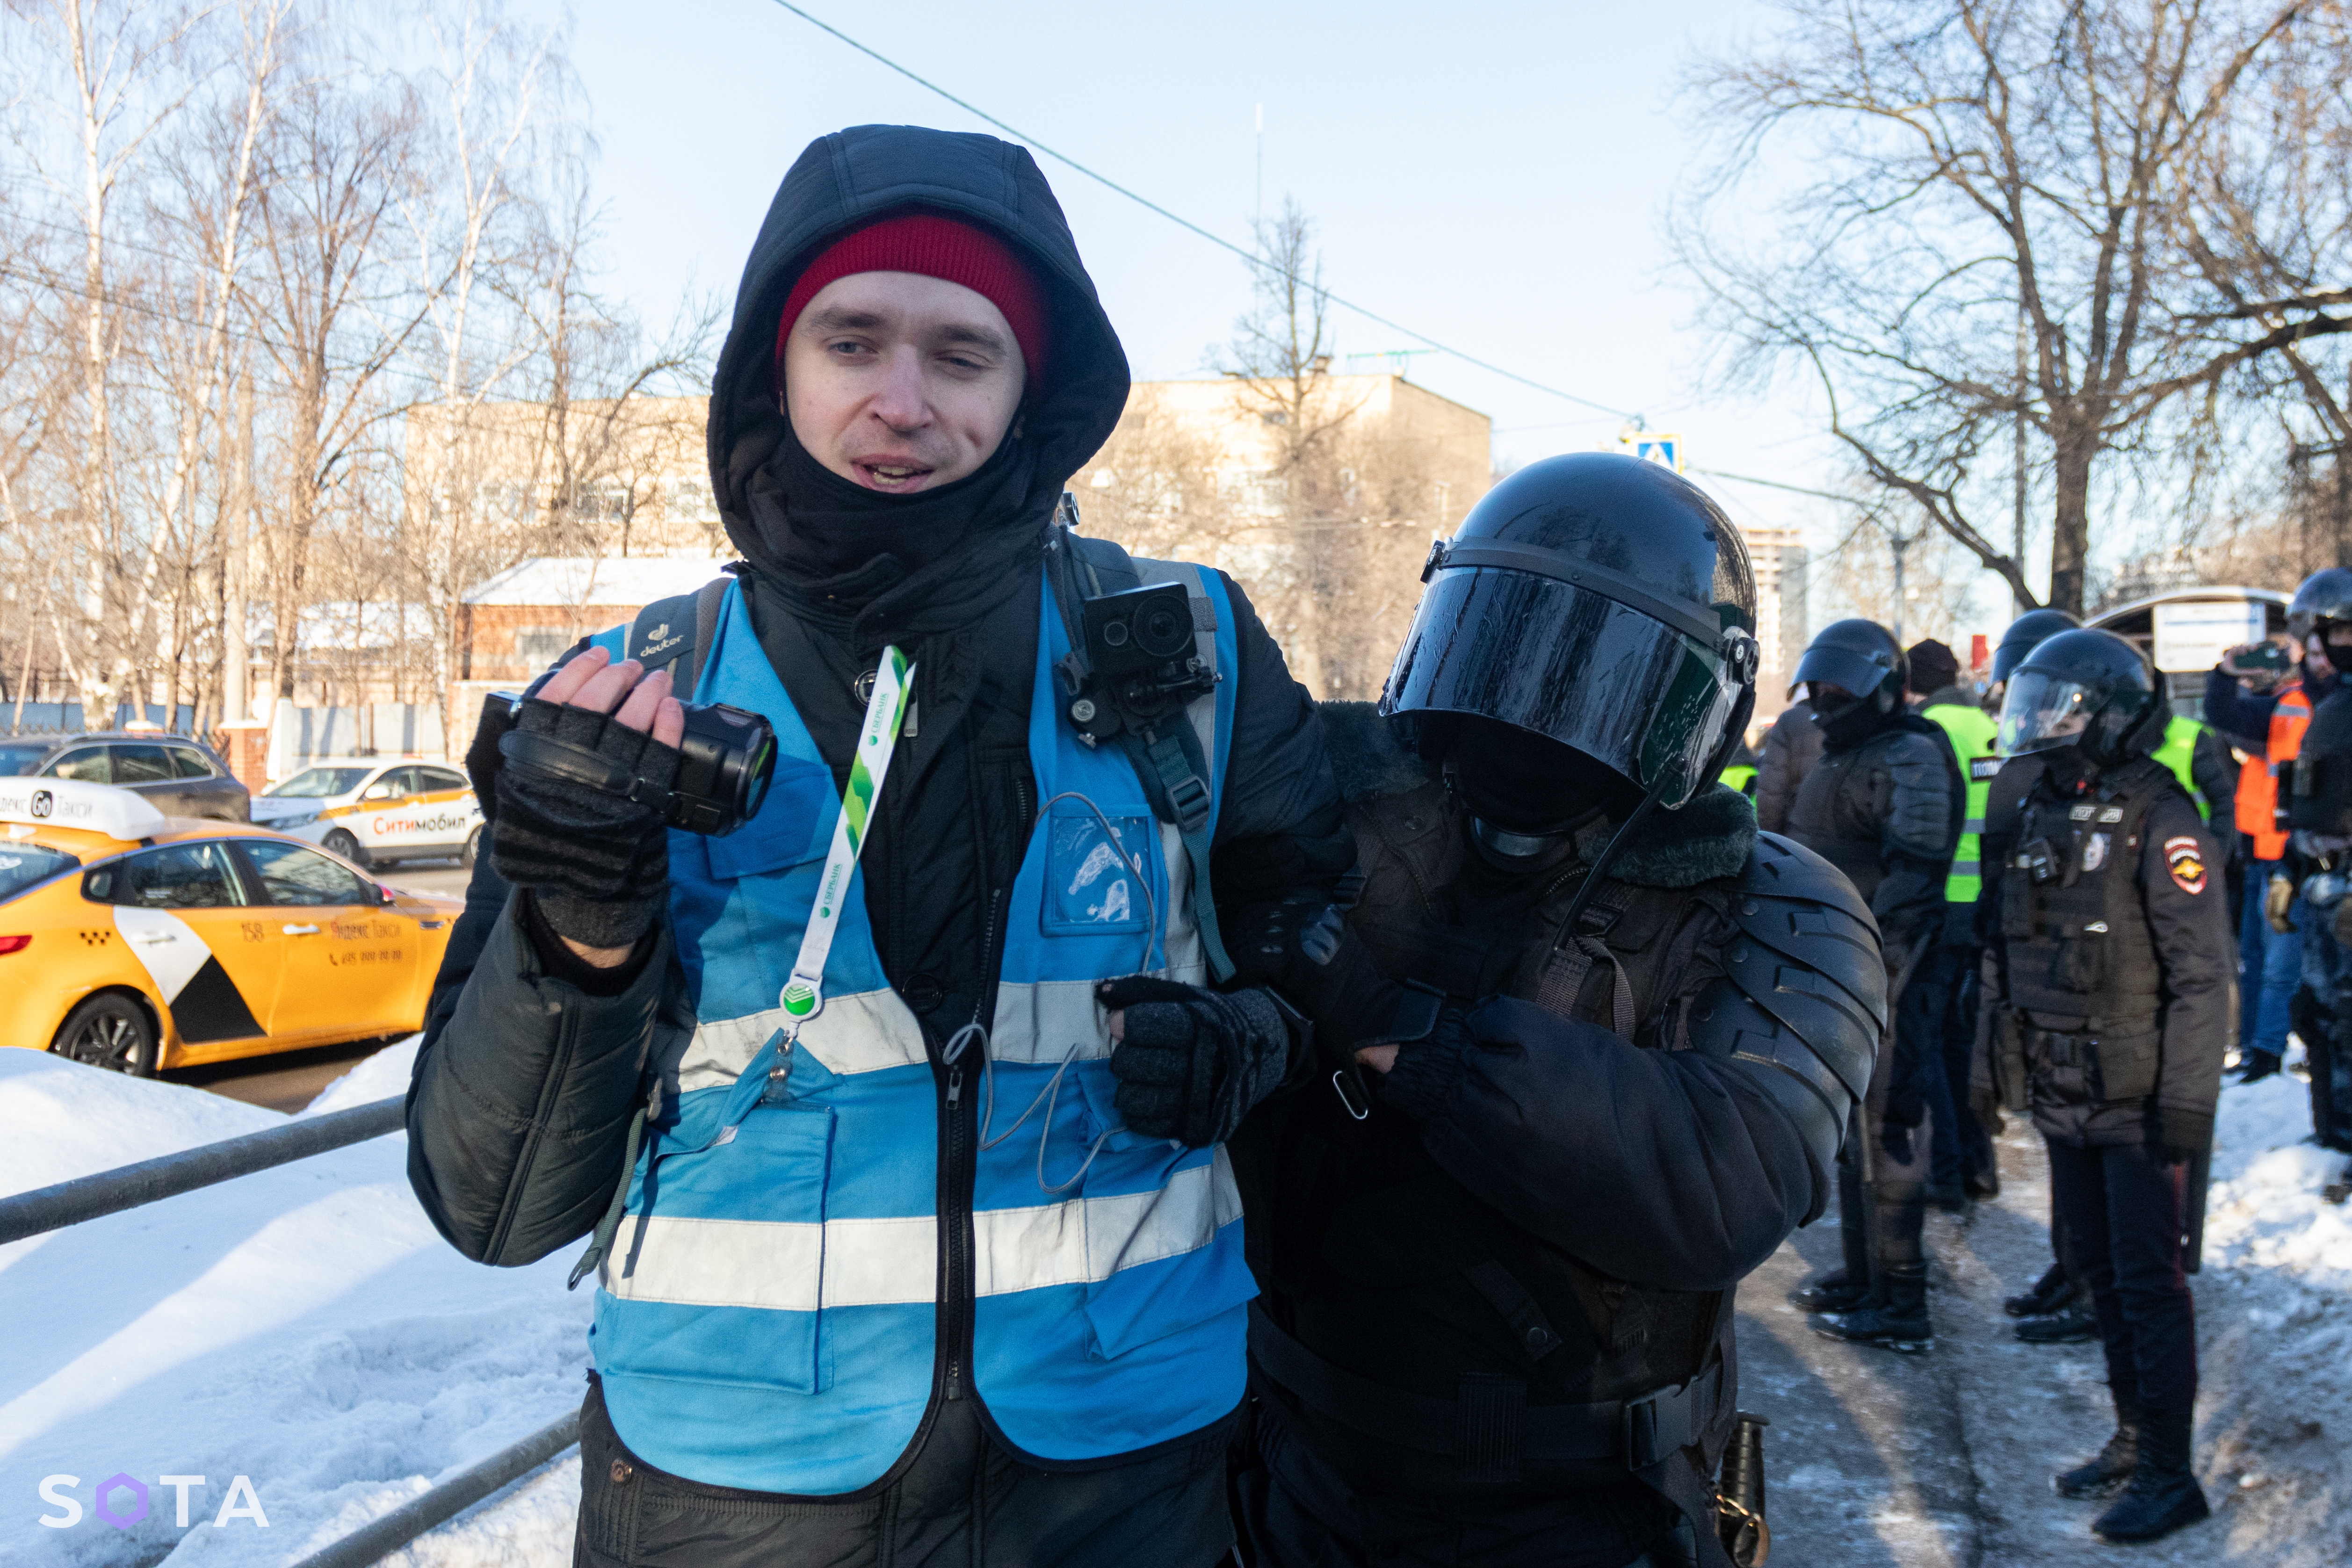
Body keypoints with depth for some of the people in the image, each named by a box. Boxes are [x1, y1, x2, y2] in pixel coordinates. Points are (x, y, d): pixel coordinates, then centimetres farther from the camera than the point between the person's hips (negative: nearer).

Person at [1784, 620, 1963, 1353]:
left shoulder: (1909, 759, -14)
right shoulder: (1841, 758, 18)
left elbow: (1912, 880, -23)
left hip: (1880, 981, -10)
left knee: (1885, 1139, -4)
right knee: (1850, 1132, 18)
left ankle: (1901, 1308, 4)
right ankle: (1862, 1275, 30)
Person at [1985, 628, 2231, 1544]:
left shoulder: (2157, 823, -14)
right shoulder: (2043, 817, 9)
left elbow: (2202, 977, -15)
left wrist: (2188, 1105, -18)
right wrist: (2013, 1069, 17)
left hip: (2139, 1106, -7)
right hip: (2065, 1100, 7)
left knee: (2149, 1285, 0)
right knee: (2103, 1274, 15)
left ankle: (2170, 1472, 11)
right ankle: (2131, 1441, 28)